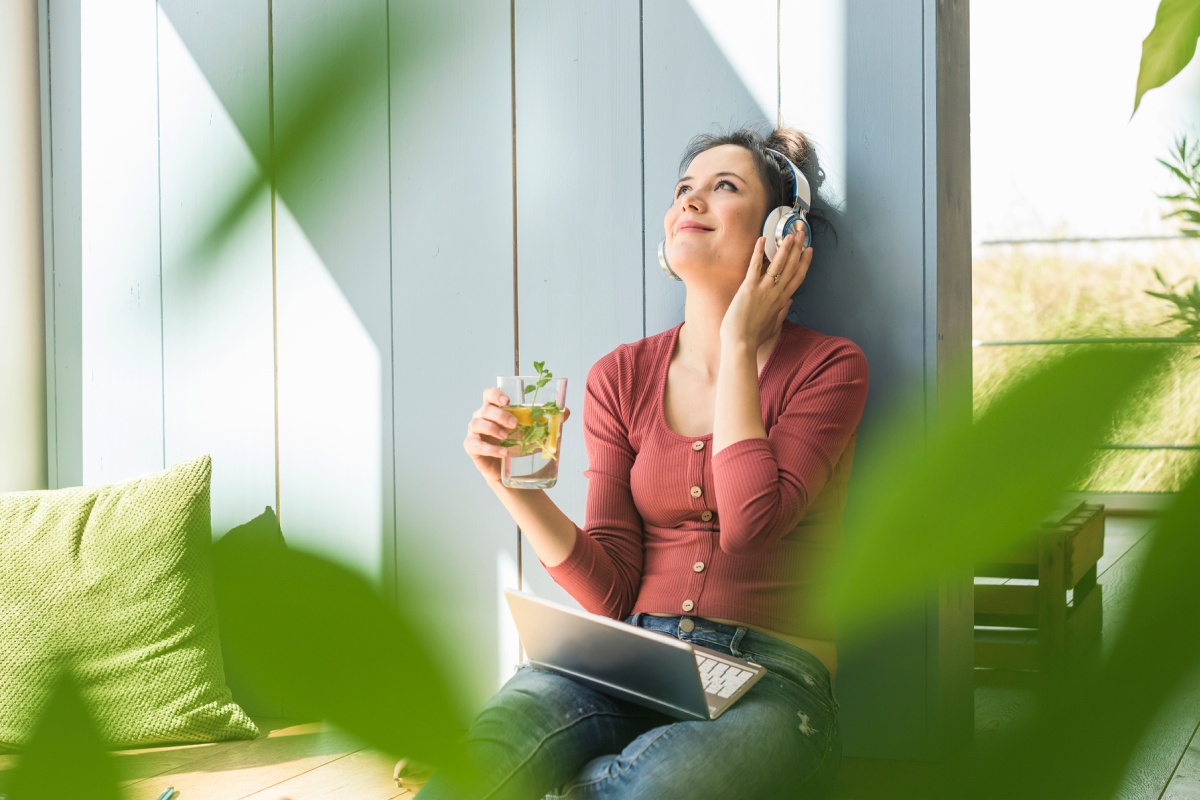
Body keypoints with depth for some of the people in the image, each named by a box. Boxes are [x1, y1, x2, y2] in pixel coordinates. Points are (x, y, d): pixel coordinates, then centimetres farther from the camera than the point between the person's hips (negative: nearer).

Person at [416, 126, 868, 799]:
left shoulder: (829, 366, 2)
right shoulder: (621, 377, 10)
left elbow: (749, 522, -17)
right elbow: (611, 591, 4)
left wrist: (739, 344, -6)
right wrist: (517, 487, -12)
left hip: (768, 677, -1)